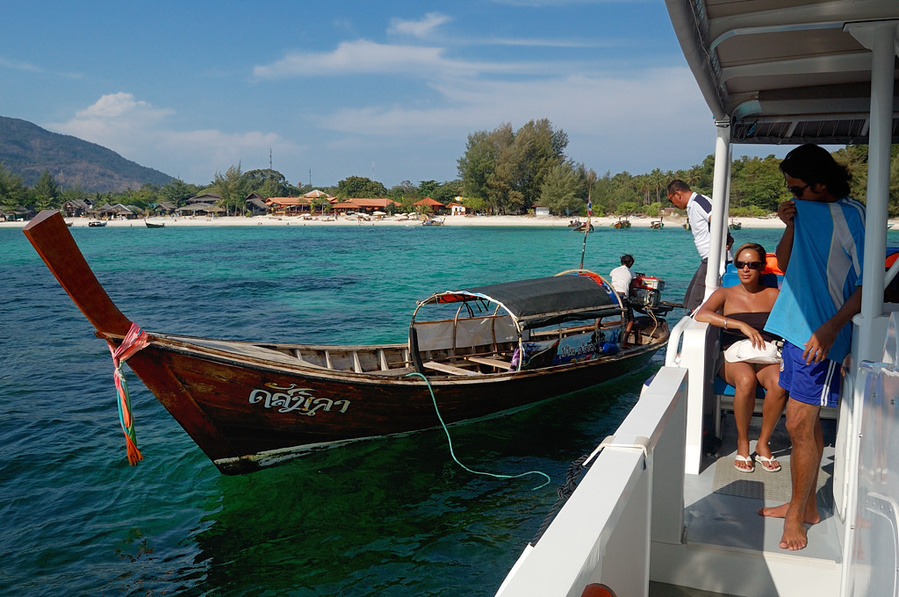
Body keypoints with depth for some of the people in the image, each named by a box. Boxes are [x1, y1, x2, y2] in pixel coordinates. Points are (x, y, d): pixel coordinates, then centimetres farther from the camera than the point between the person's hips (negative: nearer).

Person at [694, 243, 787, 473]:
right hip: (735, 357, -1)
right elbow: (701, 314, -11)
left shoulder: (774, 295, 16)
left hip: (767, 357, 1)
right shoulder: (725, 294, 10)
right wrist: (741, 325, -20)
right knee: (746, 380, -36)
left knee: (779, 383, -34)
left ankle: (763, 443, -12)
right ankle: (742, 443, -14)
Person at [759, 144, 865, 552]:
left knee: (799, 425, -4)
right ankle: (805, 505, 25)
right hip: (795, 328, 8)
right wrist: (790, 226, 0)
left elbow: (869, 284, -14)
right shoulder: (807, 212, 12)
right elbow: (785, 266, 16)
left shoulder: (852, 215, -11)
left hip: (819, 337, -7)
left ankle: (797, 514, 10)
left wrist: (832, 327, -24)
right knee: (807, 423, 14)